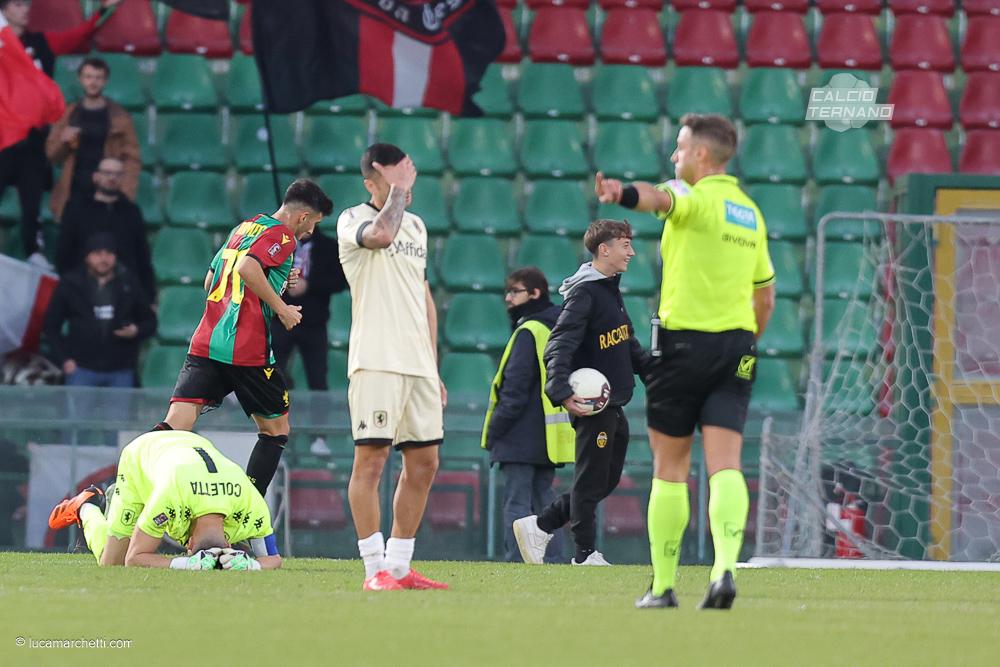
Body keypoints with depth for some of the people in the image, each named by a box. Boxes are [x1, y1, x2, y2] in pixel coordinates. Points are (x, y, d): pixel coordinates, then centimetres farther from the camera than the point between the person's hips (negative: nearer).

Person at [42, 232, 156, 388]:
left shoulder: (128, 283, 6)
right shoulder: (71, 285, 1)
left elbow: (149, 321, 15)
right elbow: (51, 325, 7)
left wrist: (136, 331, -8)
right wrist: (64, 359, -3)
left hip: (121, 371, 2)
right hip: (82, 368, -2)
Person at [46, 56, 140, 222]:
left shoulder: (119, 117, 2)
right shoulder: (68, 115, 9)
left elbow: (131, 157, 0)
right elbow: (52, 155, 13)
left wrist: (125, 191, -14)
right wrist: (63, 141, -9)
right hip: (75, 195, 3)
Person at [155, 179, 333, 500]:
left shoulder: (243, 228, 23)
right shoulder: (282, 236, -3)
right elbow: (247, 268, -21)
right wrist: (281, 308, -12)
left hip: (205, 342, 7)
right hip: (248, 350, -7)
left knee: (176, 424, -6)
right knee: (276, 430, 12)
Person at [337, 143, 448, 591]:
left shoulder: (416, 226, 19)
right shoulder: (353, 220, -2)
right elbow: (381, 234, -28)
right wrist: (396, 189, -13)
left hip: (418, 365, 7)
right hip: (376, 363, -7)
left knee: (423, 463, 6)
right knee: (371, 458, -9)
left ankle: (399, 566, 13)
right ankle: (375, 568, -8)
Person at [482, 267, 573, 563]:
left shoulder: (528, 332, -11)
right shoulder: (556, 330, 16)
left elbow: (516, 387, -16)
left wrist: (495, 429, -11)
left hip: (521, 439, -9)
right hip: (546, 437, 9)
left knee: (516, 502, -8)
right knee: (543, 499, 11)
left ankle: (516, 562, -12)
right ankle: (552, 561, 8)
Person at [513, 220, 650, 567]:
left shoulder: (611, 290, 16)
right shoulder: (584, 293, -14)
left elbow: (628, 344, 28)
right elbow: (559, 347, -21)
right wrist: (562, 393, -31)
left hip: (614, 406, 10)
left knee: (607, 481, 13)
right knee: (591, 482, -2)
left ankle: (538, 527, 19)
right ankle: (586, 554, 6)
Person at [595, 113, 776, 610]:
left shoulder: (697, 200, -8)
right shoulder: (750, 214, 16)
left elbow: (663, 198, -34)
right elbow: (765, 296, 22)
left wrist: (623, 193, -54)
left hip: (684, 341, -6)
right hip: (736, 346, 6)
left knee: (669, 467, 5)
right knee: (725, 465, -4)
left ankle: (663, 584, 10)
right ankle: (725, 566, -23)